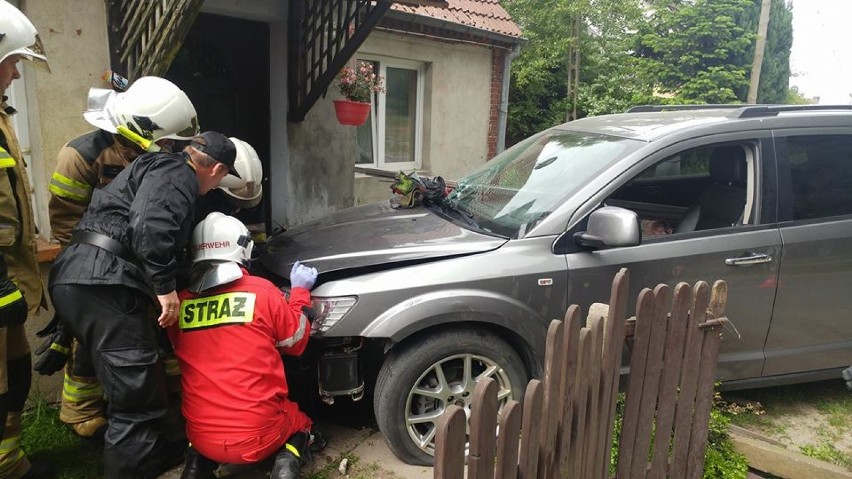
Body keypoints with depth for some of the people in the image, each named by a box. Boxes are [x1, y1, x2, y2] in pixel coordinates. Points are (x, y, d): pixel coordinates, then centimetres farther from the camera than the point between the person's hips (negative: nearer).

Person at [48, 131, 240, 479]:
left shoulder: (157, 168, 26)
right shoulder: (176, 174, -6)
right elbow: (150, 226, -24)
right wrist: (166, 286, -17)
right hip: (103, 284, -11)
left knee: (132, 387, 23)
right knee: (137, 397, -5)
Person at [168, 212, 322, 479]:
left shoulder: (179, 304, -3)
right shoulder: (261, 291, -10)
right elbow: (296, 342, 4)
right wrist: (300, 291, 15)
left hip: (202, 437, 3)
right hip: (260, 434, -3)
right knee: (299, 423, 28)